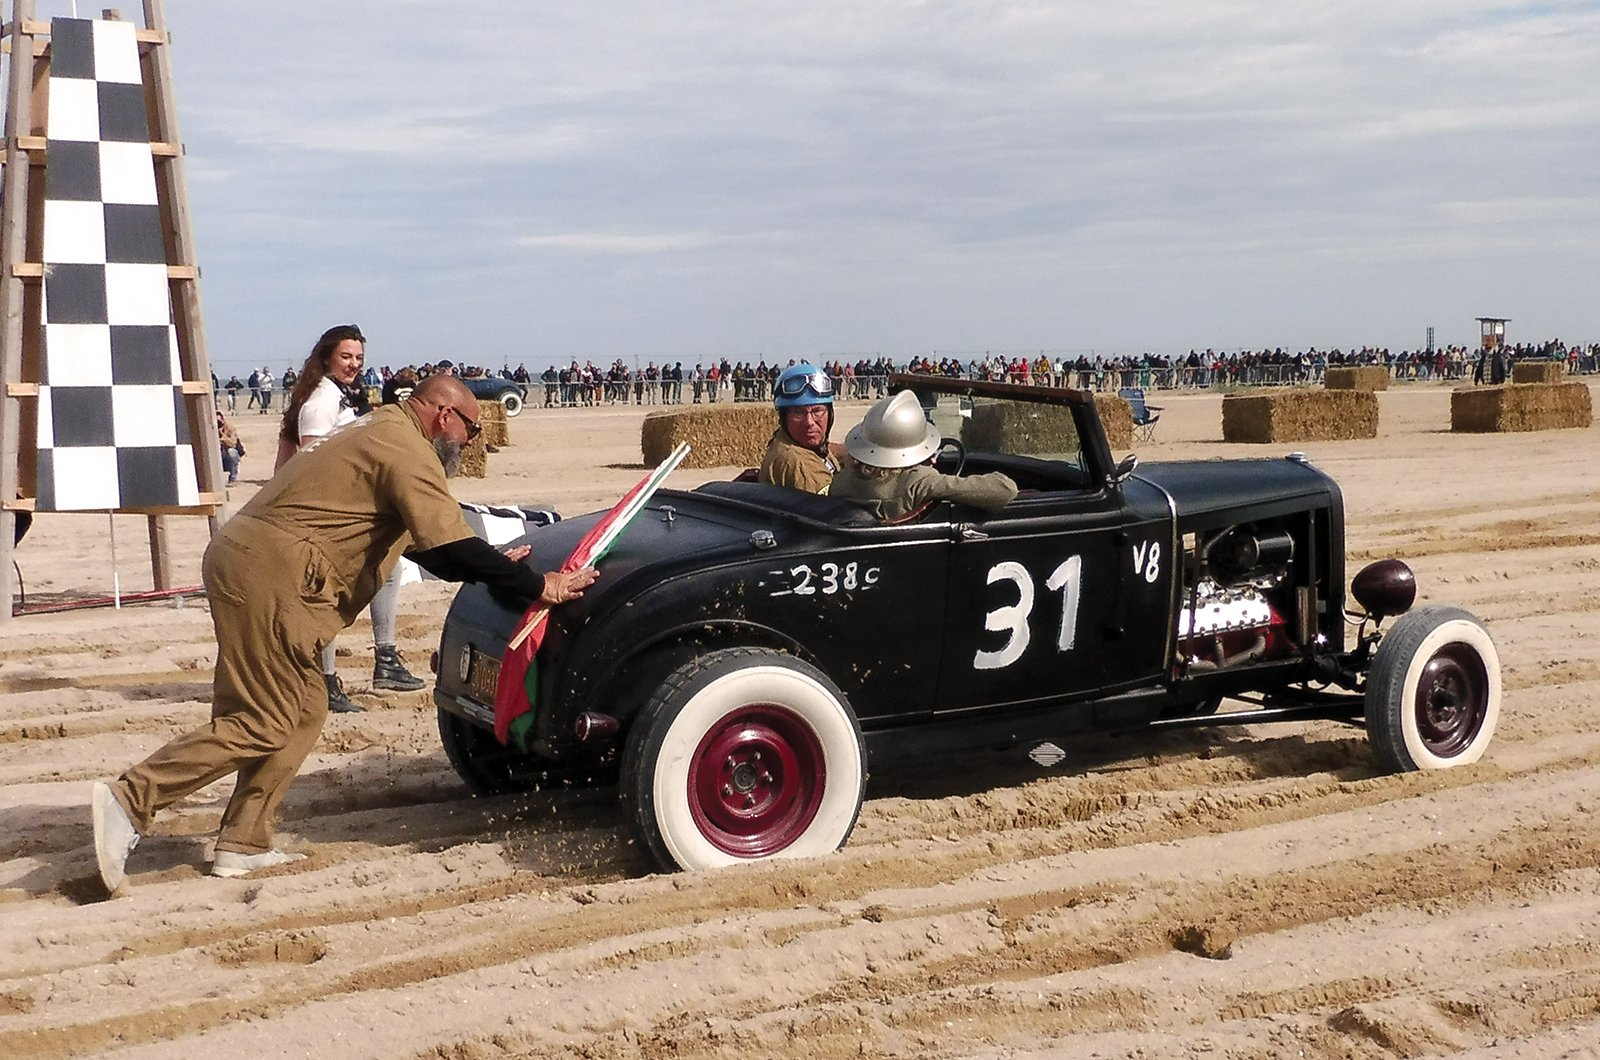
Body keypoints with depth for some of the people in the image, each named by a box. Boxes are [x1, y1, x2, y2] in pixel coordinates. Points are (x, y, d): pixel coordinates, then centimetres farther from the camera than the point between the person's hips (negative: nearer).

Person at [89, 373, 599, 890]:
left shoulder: (376, 432, 25)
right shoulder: (405, 448, -7)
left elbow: (425, 544, 31)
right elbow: (451, 546, -14)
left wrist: (493, 566, 27)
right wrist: (536, 586, -7)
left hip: (241, 557, 11)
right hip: (270, 576, -11)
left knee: (303, 711, 12)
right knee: (261, 724, -8)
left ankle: (244, 845, 11)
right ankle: (131, 799, -12)